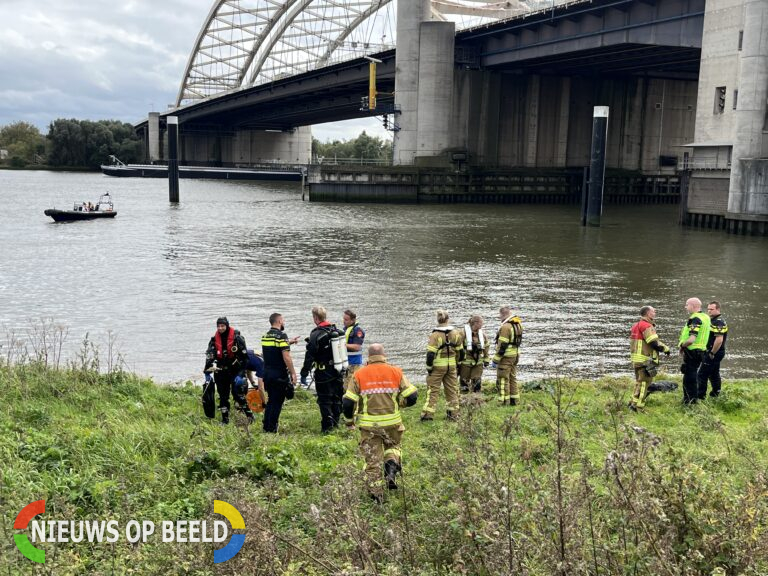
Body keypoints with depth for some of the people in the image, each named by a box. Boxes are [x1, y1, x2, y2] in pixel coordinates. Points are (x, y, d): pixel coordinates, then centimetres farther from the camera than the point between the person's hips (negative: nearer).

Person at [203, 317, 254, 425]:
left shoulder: (237, 337, -9)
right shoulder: (214, 339, 2)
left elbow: (244, 355, -7)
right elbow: (209, 357, 3)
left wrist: (241, 373, -11)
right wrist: (207, 372, -3)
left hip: (236, 369, -4)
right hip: (221, 370, 4)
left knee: (237, 392, -12)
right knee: (223, 395, 6)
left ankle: (249, 414, 0)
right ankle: (225, 419, 14)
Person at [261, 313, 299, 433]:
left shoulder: (265, 336, 9)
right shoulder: (282, 336, -15)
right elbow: (286, 357, -20)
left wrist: (289, 342, 27)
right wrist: (293, 373, -14)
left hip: (267, 373, 7)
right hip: (279, 375, -7)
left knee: (271, 400, 18)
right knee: (277, 402, 0)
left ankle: (266, 426, 21)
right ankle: (272, 429, 2)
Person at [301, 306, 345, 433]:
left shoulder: (316, 334, -15)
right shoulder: (337, 331, 8)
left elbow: (310, 356, -16)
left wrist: (304, 373, -11)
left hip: (323, 374, -6)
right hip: (338, 372, 7)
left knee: (324, 401, 0)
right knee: (337, 398, 15)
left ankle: (327, 426, 0)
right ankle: (335, 422, 23)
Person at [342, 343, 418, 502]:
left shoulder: (358, 375, -3)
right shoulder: (396, 372, -1)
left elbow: (349, 402, -4)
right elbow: (412, 396, -3)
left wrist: (349, 419, 15)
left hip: (368, 424, 0)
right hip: (392, 422, 1)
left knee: (372, 459, 11)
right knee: (392, 446, 26)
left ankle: (376, 493, 13)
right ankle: (391, 465, -4)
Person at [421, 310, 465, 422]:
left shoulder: (435, 335, -13)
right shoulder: (455, 333, 2)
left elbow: (430, 354, -16)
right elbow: (460, 351, 9)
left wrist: (429, 367, -5)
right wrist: (458, 362, 22)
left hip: (437, 366, -4)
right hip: (451, 366, 4)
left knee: (433, 390, 2)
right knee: (452, 389, 14)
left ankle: (428, 414, -1)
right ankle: (453, 413, 19)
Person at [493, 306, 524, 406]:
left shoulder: (505, 327, -20)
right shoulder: (518, 325, 9)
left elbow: (502, 345, -21)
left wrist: (496, 359, -16)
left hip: (506, 356, -9)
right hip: (515, 355, 9)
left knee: (503, 379, -2)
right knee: (512, 378, 17)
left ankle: (504, 402, -1)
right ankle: (514, 400, 22)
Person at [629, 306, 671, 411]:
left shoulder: (636, 325, 16)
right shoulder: (646, 326, -16)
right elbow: (654, 343, -21)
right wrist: (665, 348, -6)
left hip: (637, 359, 10)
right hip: (645, 360, -10)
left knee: (639, 381, 20)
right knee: (644, 382, -5)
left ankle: (634, 403, 26)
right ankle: (637, 407, -3)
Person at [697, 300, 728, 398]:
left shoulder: (718, 322, -19)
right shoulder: (713, 320, 14)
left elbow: (719, 339, -27)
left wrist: (712, 353, -21)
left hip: (714, 353, -11)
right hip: (713, 352, 11)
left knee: (702, 375, -7)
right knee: (714, 375, 18)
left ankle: (700, 397, -4)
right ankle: (715, 395, 27)